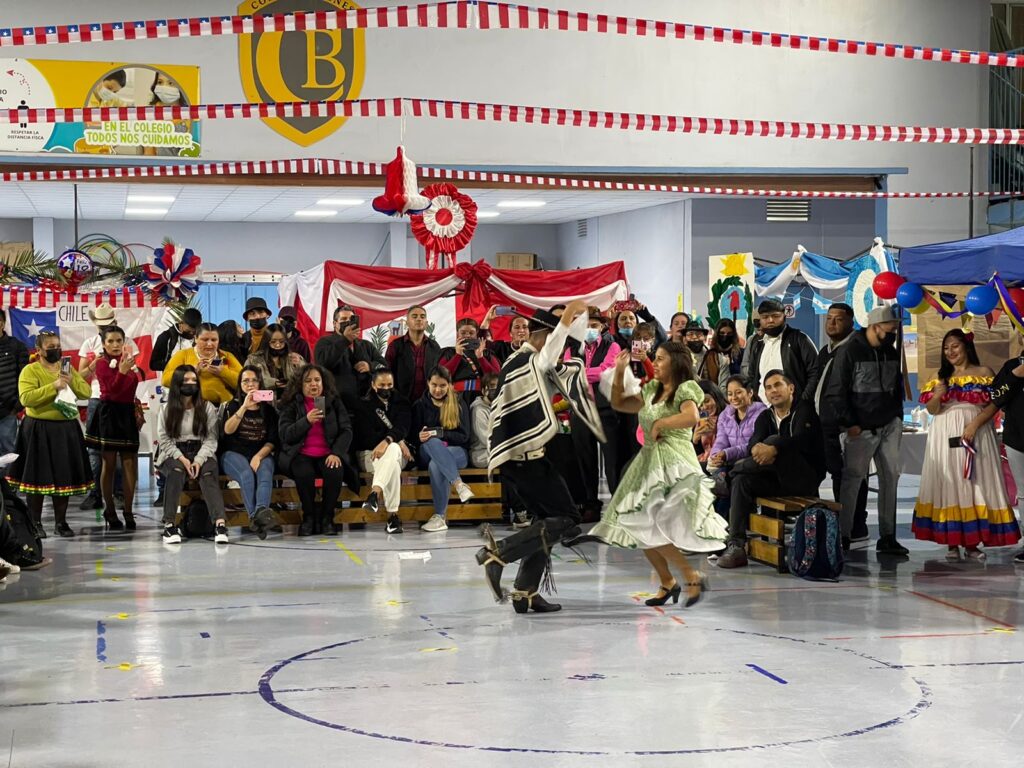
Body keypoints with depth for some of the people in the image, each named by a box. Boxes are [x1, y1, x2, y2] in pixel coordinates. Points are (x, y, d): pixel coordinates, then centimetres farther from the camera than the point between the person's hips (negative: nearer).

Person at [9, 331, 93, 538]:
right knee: (37, 477, 0)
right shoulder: (30, 370, -5)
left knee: (64, 477, 7)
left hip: (66, 430, 5)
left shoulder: (67, 368, 12)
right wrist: (53, 387, -22)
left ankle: (61, 522, 16)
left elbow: (86, 392, 6)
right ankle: (35, 523, 10)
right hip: (39, 431, -5)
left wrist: (72, 381, -12)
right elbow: (26, 398, -19)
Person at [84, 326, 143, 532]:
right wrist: (123, 370, -30)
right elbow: (113, 390, -18)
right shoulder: (102, 363, -6)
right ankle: (110, 512, 9)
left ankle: (128, 512, 2)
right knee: (109, 463, 0)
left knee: (130, 463, -2)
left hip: (127, 413, 5)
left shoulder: (128, 359, 10)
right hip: (109, 413, -4)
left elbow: (139, 381, 15)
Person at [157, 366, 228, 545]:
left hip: (202, 453, 0)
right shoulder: (167, 410, 10)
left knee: (209, 473, -33)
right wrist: (182, 459, -15)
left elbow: (211, 438, 2)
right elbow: (164, 440, 1)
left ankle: (220, 523, -51)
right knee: (176, 470, -36)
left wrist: (199, 460, -16)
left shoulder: (207, 408, 10)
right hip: (173, 454, 0)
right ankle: (169, 525, -40)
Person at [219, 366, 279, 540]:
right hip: (234, 454, -1)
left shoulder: (268, 409, 16)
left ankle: (261, 510, -60)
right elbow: (227, 430, -8)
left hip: (262, 454, 1)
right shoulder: (232, 405, 13)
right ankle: (255, 516, -53)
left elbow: (273, 440, 7)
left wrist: (258, 456, -12)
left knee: (265, 473, -34)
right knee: (247, 474, -34)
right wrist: (244, 407, -19)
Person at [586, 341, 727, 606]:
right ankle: (667, 583, 20)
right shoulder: (652, 391, 14)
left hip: (673, 464, -8)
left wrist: (659, 423, -18)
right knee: (641, 528, 8)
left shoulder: (685, 390, -8)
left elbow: (692, 417, -28)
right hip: (648, 462, 8)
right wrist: (619, 373, 9)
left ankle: (692, 576, -8)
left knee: (649, 527, -16)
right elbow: (618, 403, 21)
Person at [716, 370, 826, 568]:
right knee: (741, 481, -19)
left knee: (775, 440, -27)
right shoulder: (765, 417, 14)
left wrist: (773, 448, -40)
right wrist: (757, 448, -32)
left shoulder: (804, 409, -4)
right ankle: (736, 546, -25)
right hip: (779, 482, 6)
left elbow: (801, 437, -24)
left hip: (807, 479, -6)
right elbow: (754, 442, -5)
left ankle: (738, 467, -6)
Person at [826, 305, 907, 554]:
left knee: (891, 477, 4)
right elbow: (835, 392, -11)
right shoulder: (849, 352, -10)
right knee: (853, 479, -2)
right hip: (861, 429, -6)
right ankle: (843, 535, 6)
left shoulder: (891, 352, 12)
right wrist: (849, 423, -13)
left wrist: (898, 417, 14)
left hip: (889, 426, 6)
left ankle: (887, 537, 9)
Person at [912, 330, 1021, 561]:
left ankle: (972, 543, -1)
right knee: (949, 484, -3)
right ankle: (952, 543, -1)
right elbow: (932, 410, 8)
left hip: (976, 434, -2)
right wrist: (937, 396, -14)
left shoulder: (984, 373, 6)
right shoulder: (941, 376, 13)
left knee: (975, 484, -4)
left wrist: (975, 424, -17)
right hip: (946, 436, 2)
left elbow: (994, 404, -3)